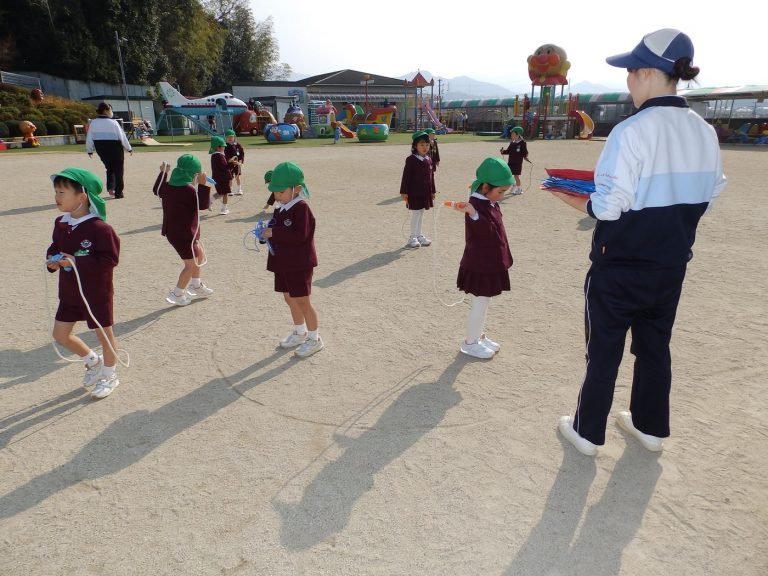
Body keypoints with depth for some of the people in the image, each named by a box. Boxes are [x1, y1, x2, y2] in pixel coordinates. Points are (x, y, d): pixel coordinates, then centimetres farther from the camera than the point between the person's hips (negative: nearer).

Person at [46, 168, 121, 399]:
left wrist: (77, 262, -27)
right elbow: (55, 247, 14)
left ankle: (109, 375, 30)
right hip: (69, 292, 7)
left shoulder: (99, 228, -22)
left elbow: (110, 258, -23)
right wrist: (52, 259, -7)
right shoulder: (61, 223, 1)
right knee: (60, 333, 13)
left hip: (96, 293, -7)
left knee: (103, 334, 9)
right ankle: (93, 361, 38)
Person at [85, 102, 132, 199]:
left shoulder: (93, 123, -1)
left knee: (110, 168, 25)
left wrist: (89, 150, 17)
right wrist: (129, 149, 4)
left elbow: (89, 138, 4)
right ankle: (118, 192, 10)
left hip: (101, 150, 4)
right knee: (118, 170, 9)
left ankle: (110, 188, 11)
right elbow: (122, 137, -9)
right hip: (115, 149, -4)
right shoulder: (113, 123, -14)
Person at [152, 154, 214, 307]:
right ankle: (177, 295, 9)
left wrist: (163, 173, 32)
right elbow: (203, 205, -23)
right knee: (191, 264, 3)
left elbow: (157, 190, 25)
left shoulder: (168, 186, 5)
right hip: (184, 233, -10)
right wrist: (202, 185, -26)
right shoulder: (188, 190, -22)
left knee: (199, 254, 24)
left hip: (172, 230, 10)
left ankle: (197, 287, 33)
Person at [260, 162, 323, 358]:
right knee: (290, 299, 17)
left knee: (302, 301, -1)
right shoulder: (280, 209, 9)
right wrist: (267, 233, -4)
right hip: (283, 263, 9)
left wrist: (274, 233, -24)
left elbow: (300, 235, -27)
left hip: (299, 264, -8)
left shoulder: (301, 208, -17)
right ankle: (299, 332, 36)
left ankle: (314, 338, 14)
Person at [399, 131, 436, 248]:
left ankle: (419, 235, 27)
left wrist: (433, 191, 14)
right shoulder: (411, 160, -12)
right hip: (414, 193, -6)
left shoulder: (428, 160, 6)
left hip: (426, 193, 6)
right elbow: (406, 176, -13)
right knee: (415, 214, 1)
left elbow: (431, 176, 12)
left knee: (421, 213, 15)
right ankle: (413, 237, 12)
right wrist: (404, 192, -15)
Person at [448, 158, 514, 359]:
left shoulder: (490, 203, 9)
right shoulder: (476, 204, -20)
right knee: (480, 303, 0)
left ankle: (479, 335, 33)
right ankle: (470, 342, 15)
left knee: (484, 301, 19)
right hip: (481, 265, -10)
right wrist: (472, 213, -53)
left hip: (491, 263, 10)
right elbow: (487, 229, -36)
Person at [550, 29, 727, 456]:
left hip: (621, 265, -6)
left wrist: (569, 196, -5)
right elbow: (709, 198, 9)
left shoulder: (632, 131, -20)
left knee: (604, 350, 9)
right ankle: (651, 427, 38)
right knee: (656, 346, 21)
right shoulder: (705, 132, 2)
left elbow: (609, 208, -22)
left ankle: (588, 432, 25)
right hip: (672, 264, 6)